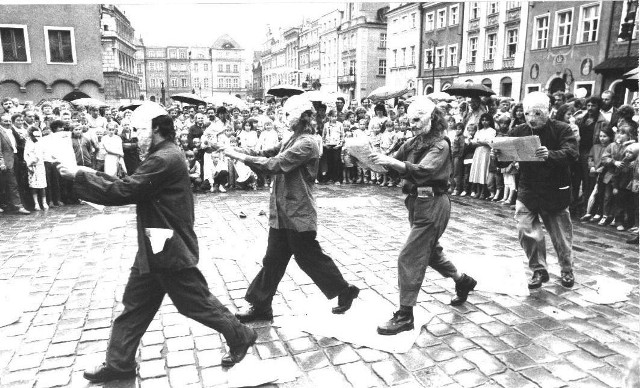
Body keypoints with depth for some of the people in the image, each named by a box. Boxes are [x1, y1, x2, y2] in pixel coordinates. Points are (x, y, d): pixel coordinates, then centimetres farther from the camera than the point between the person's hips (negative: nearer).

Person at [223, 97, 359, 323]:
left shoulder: (307, 144, -16)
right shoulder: (292, 141, 13)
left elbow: (276, 164, -23)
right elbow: (267, 154, 9)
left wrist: (242, 157, -20)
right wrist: (240, 150, -6)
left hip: (298, 214, -8)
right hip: (282, 214, 8)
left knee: (309, 257, 5)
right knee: (273, 260, 12)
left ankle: (344, 290, 25)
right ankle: (261, 306, 22)